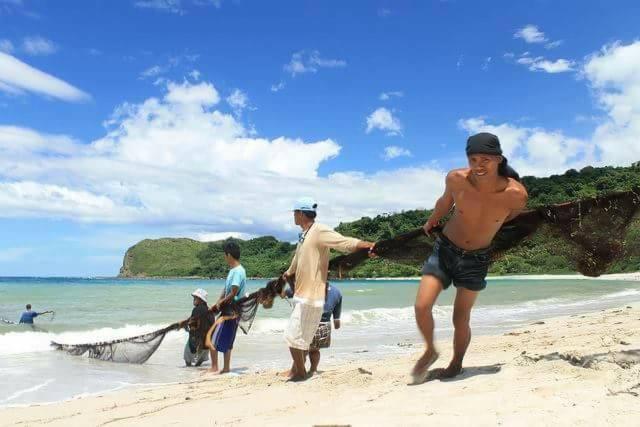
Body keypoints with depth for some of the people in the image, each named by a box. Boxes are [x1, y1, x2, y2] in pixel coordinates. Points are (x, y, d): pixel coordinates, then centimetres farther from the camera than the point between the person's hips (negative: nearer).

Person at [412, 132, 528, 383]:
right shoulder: (456, 179, -20)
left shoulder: (516, 194, -21)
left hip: (476, 259, 0)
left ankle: (456, 364, 33)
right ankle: (430, 351, 17)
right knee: (422, 306, -12)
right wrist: (430, 224, 20)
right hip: (445, 249, 1)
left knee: (460, 320, 5)